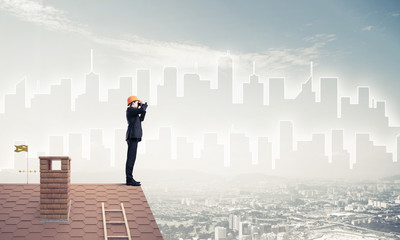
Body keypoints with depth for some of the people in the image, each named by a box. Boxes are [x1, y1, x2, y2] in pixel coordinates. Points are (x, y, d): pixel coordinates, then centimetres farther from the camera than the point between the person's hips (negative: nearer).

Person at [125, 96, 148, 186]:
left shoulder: (133, 111, 22)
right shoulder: (130, 109, -7)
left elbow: (141, 119, 29)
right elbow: (141, 110, -19)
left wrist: (143, 108, 20)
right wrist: (144, 104, 1)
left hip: (134, 137, 10)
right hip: (133, 136, -10)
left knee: (131, 158, 9)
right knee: (131, 157, -12)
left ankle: (129, 179, 12)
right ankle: (129, 180, -13)